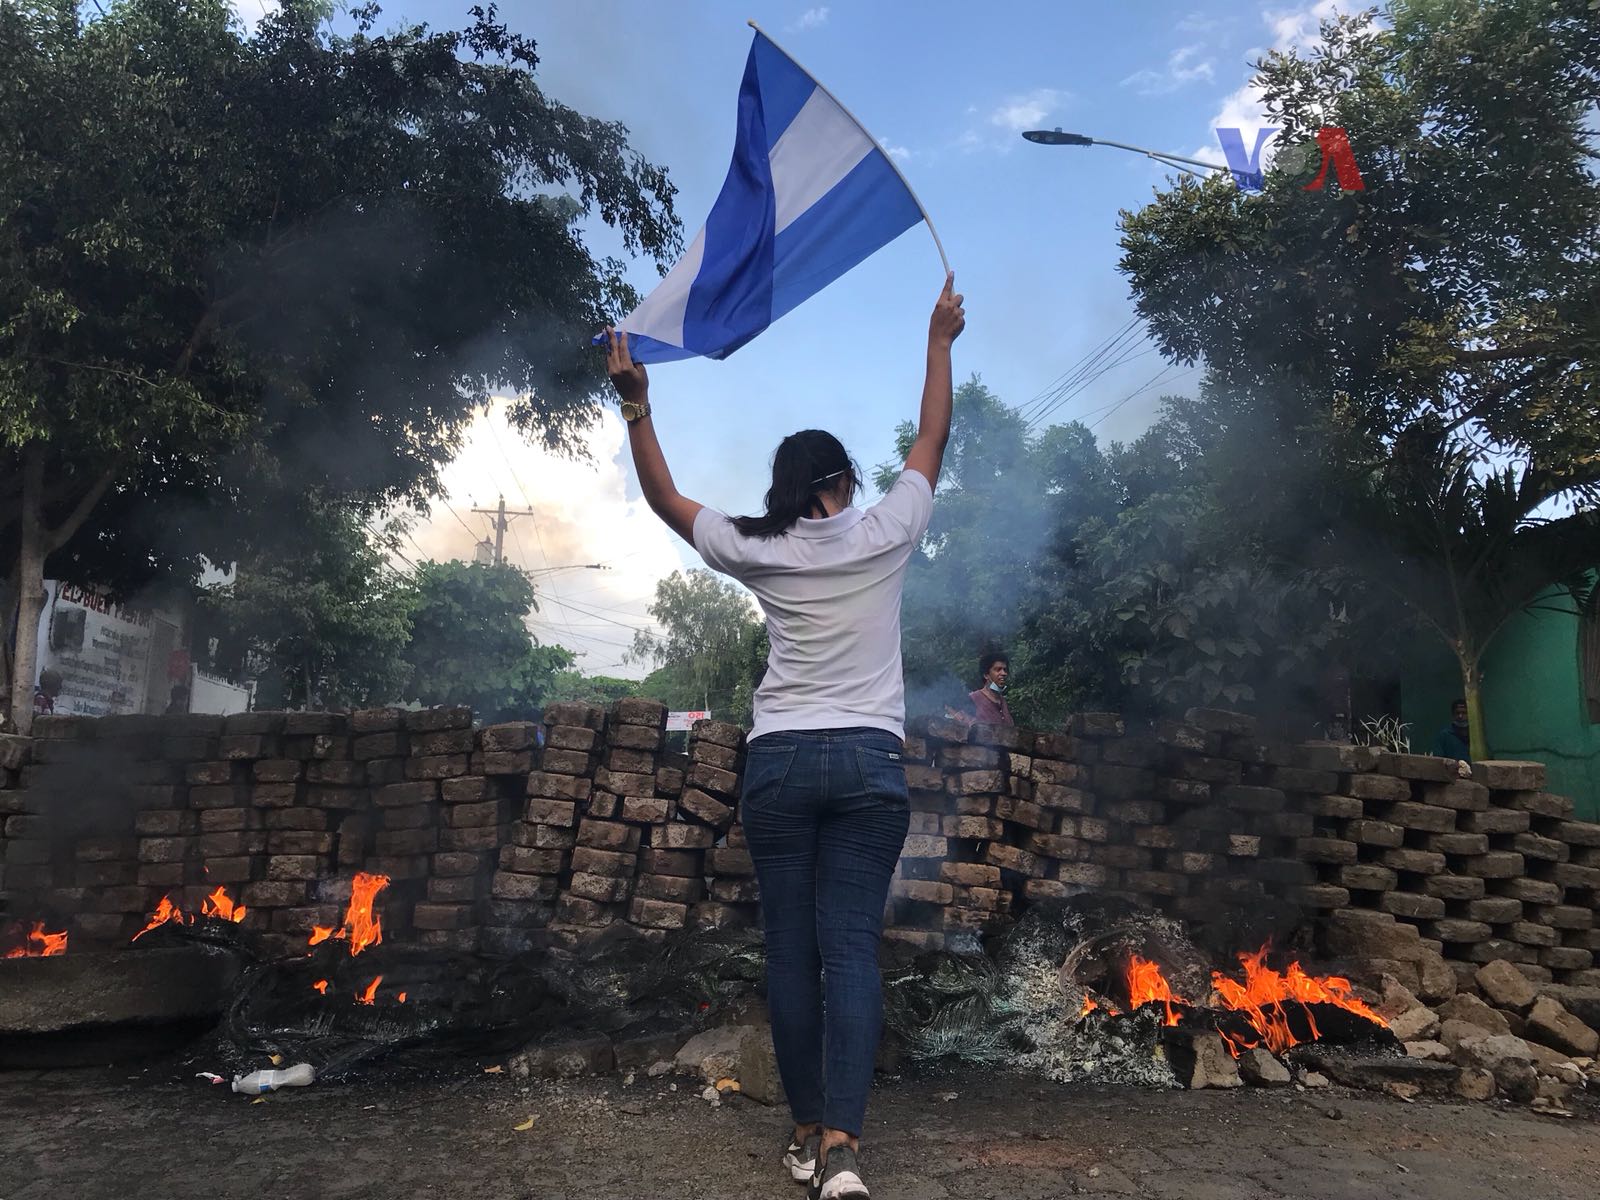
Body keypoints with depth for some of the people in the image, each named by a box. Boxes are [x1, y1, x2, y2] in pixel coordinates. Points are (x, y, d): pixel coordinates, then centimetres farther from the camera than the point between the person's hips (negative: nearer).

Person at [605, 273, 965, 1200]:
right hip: (871, 763, 0)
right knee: (853, 946, -3)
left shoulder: (760, 553, 2)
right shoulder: (886, 535, 2)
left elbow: (665, 500, 14)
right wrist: (941, 340, 24)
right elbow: (934, 439, 15)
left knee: (792, 948, 7)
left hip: (780, 763, 0)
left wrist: (637, 408, 15)